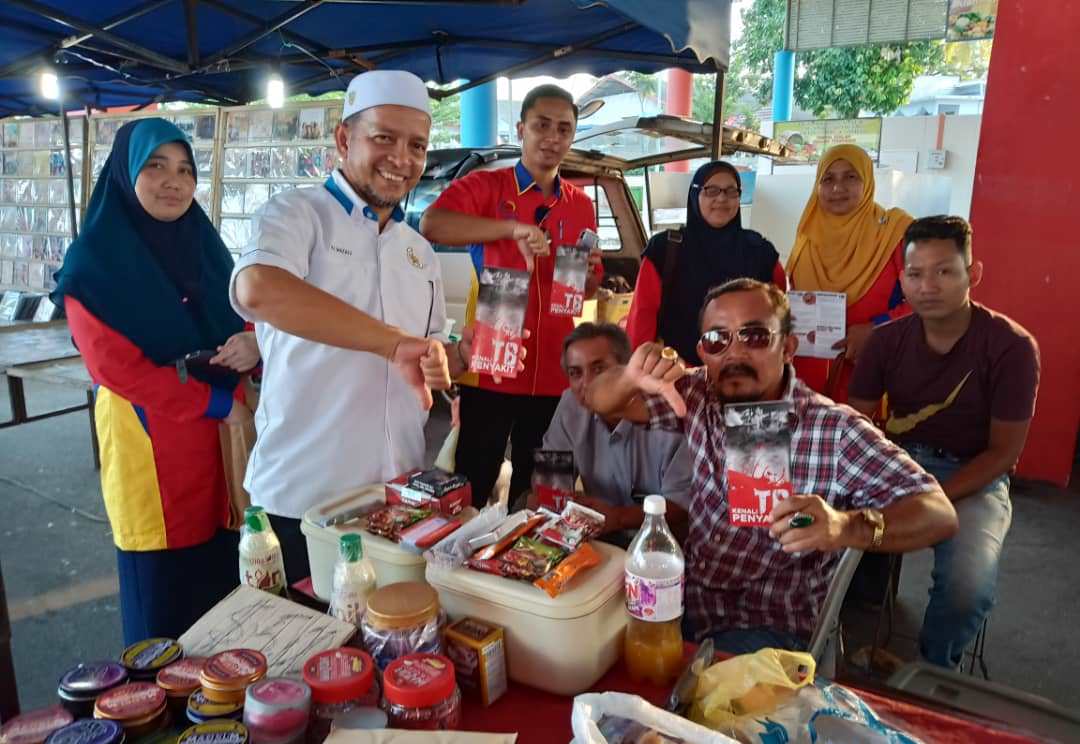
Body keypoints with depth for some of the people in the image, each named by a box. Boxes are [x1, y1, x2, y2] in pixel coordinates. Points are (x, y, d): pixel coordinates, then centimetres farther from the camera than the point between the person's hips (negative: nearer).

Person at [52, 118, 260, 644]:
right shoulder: (94, 263, -7)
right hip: (150, 442, -5)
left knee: (225, 577, 12)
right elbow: (116, 368, -14)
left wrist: (254, 344, -12)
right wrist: (218, 403, -14)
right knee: (165, 591, 6)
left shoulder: (205, 247, 9)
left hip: (222, 438, 5)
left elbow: (245, 323, 13)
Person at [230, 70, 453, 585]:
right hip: (300, 500, -5)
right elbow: (257, 290, -31)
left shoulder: (419, 251, 13)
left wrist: (443, 362, -3)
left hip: (397, 497, 6)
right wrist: (395, 342, -33)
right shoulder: (296, 215, -7)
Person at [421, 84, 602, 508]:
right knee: (473, 490, 3)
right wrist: (512, 227, -28)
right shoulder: (485, 186, -2)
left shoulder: (581, 205, 11)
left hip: (553, 374, 4)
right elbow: (430, 225, -21)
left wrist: (588, 274, -5)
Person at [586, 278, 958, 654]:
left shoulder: (836, 430, -15)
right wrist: (631, 377, -24)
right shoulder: (696, 396, -2)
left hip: (769, 625, -4)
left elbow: (939, 514, -19)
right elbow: (601, 401, 0)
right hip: (686, 592, 4)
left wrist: (846, 526, -40)